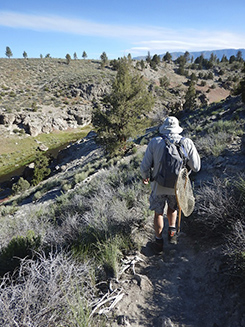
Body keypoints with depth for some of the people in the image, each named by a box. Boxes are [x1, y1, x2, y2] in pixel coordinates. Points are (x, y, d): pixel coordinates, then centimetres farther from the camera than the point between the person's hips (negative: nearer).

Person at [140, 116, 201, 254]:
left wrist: (145, 176, 12)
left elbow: (145, 166, -10)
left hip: (159, 185, -1)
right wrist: (193, 150, 11)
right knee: (172, 207, 32)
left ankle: (159, 242, 29)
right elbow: (196, 167, -5)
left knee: (158, 213, 18)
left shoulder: (155, 142, -13)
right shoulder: (187, 143, -11)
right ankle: (172, 231, 28)